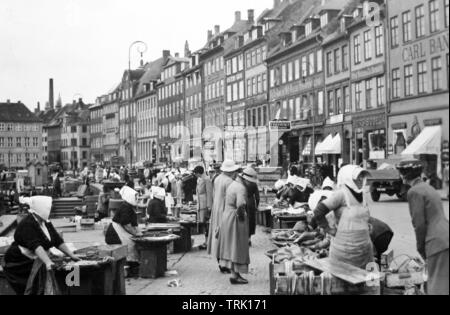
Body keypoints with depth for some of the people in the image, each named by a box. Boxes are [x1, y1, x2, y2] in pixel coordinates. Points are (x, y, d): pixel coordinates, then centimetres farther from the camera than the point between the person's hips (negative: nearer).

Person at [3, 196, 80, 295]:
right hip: (20, 265, -8)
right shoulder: (27, 224, -21)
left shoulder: (46, 223, 6)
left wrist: (71, 255, 4)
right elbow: (35, 246, -32)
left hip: (36, 264, 8)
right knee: (27, 291, -9)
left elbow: (58, 241, 10)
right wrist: (48, 262, -42)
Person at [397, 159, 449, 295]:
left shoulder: (414, 191, -8)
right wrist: (424, 248, 20)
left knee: (438, 288, -4)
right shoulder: (428, 188, 20)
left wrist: (421, 248, 0)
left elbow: (419, 224, -12)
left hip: (438, 243, -9)